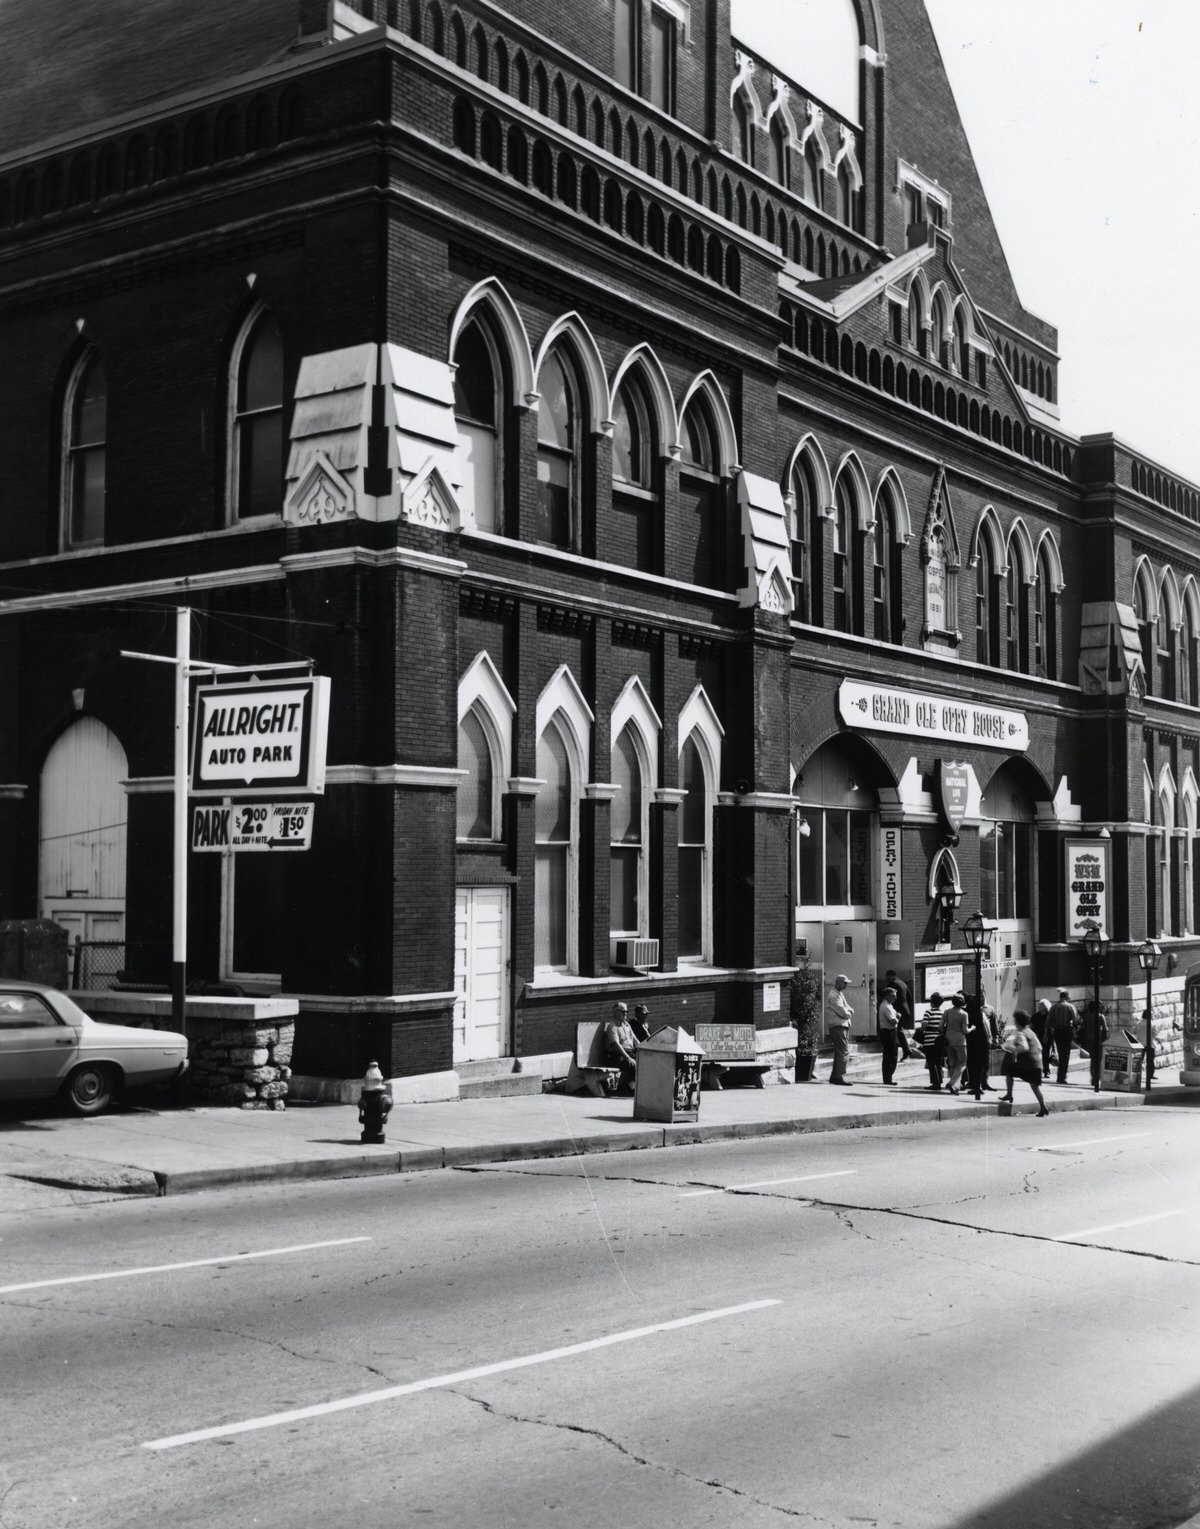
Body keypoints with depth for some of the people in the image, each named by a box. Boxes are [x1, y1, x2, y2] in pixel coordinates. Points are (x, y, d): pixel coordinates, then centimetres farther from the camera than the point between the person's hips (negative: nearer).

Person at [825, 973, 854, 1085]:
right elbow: (843, 1012, -19)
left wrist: (848, 1011, -6)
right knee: (844, 1052, -14)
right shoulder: (833, 995, -12)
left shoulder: (840, 994, 20)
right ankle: (840, 1077, -15)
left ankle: (834, 1077, 19)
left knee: (839, 1052, 13)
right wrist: (848, 1012, 2)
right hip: (837, 1026, -10)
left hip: (844, 1025, 10)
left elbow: (850, 1011, 16)